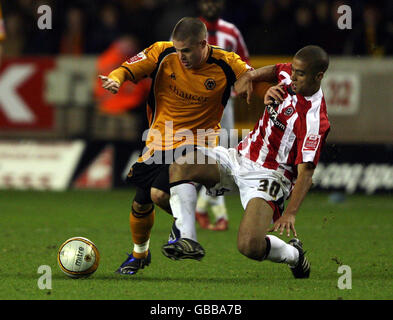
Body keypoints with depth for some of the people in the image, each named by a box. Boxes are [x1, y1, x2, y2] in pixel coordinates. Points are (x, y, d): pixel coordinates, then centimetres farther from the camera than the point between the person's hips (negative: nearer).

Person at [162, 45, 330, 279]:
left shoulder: (315, 121, -24)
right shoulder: (288, 74, -1)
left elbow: (306, 172, -26)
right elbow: (274, 71, 26)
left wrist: (290, 213, -36)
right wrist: (249, 76, 6)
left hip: (267, 176, -8)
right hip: (241, 156, 8)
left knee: (250, 247, -25)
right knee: (180, 167, -14)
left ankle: (293, 254, 9)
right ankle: (185, 239, -17)